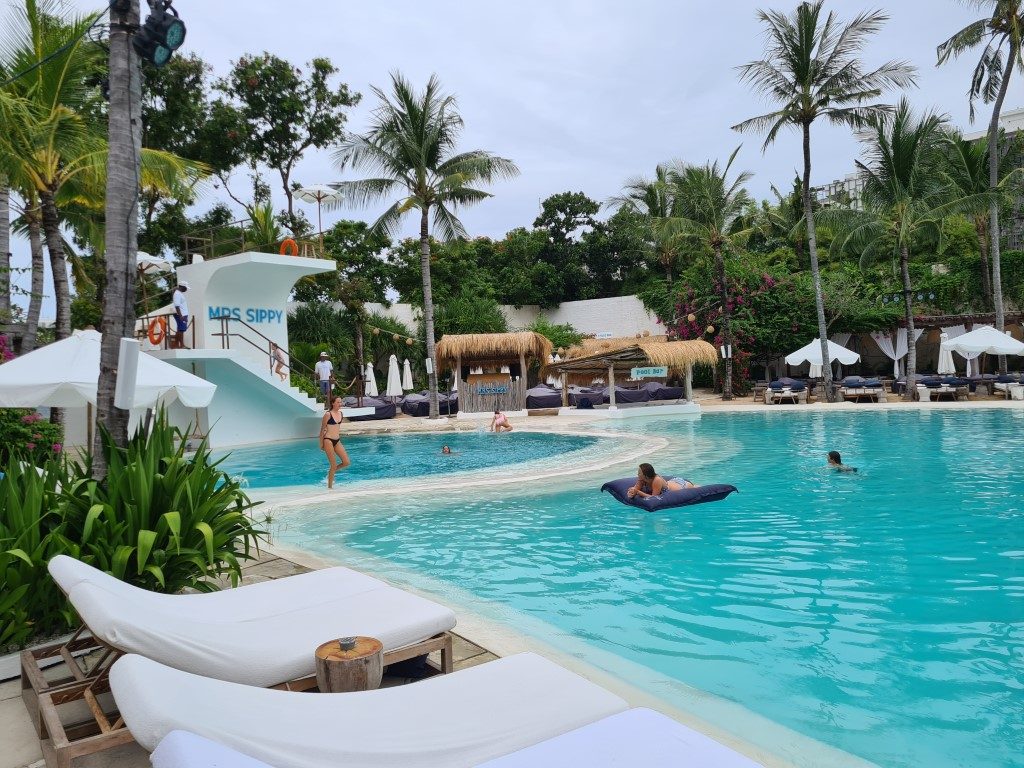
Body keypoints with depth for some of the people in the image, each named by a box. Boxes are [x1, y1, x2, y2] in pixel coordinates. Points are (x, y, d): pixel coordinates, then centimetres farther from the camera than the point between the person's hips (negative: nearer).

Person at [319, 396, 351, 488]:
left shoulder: (340, 413, 8)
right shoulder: (328, 414, -11)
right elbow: (322, 430, -5)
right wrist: (321, 444, -2)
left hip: (337, 441, 7)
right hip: (328, 441, -7)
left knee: (346, 462, 0)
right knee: (334, 465, -3)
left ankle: (331, 472, 25)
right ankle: (330, 487, 12)